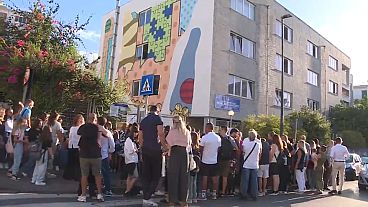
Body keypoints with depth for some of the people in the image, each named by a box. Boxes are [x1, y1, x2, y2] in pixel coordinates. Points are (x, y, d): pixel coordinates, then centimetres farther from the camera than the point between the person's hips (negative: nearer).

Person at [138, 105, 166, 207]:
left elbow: (140, 137, 15)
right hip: (155, 149, -6)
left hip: (145, 149, 6)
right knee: (156, 175, 1)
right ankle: (147, 197, -5)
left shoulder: (143, 120, 15)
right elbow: (160, 134, -14)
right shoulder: (157, 118, -4)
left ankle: (145, 198, 13)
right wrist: (165, 146, -5)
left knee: (146, 175, 10)